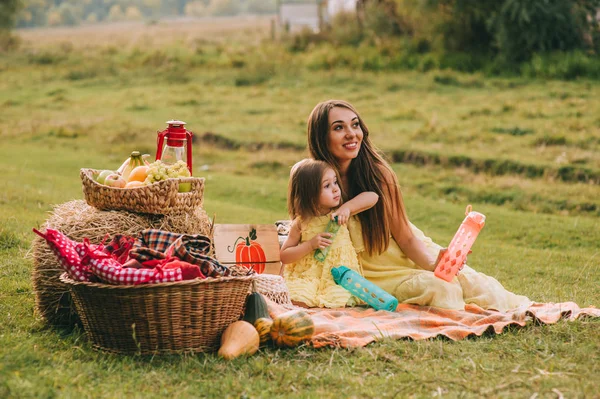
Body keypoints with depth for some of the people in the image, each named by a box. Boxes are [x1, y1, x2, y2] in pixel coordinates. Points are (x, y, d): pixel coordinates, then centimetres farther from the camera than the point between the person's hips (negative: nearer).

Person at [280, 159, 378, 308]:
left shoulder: (340, 214, 3)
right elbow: (284, 256, 1)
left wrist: (347, 207, -18)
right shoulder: (301, 223, -1)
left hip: (339, 278, 2)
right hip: (307, 277, -1)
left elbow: (372, 197, -4)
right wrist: (310, 245, -13)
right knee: (298, 301, -28)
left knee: (338, 301, -27)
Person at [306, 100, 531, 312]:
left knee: (472, 282, -19)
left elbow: (405, 236, -7)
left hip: (409, 257, 2)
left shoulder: (378, 173, -10)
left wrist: (433, 263, -24)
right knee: (438, 287, -27)